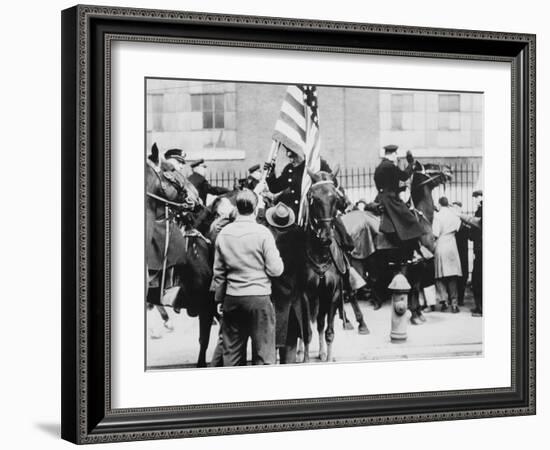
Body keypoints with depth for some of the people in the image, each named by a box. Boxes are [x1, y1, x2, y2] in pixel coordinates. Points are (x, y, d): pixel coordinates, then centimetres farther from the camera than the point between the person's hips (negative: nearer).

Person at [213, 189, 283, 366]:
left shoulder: (223, 233, 2)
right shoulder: (262, 233, -10)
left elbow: (218, 271, 9)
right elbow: (275, 270, -9)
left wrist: (219, 298, 17)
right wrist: (277, 257, 11)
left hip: (232, 299, 4)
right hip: (259, 298, -4)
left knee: (232, 352, 12)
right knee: (263, 351, 2)